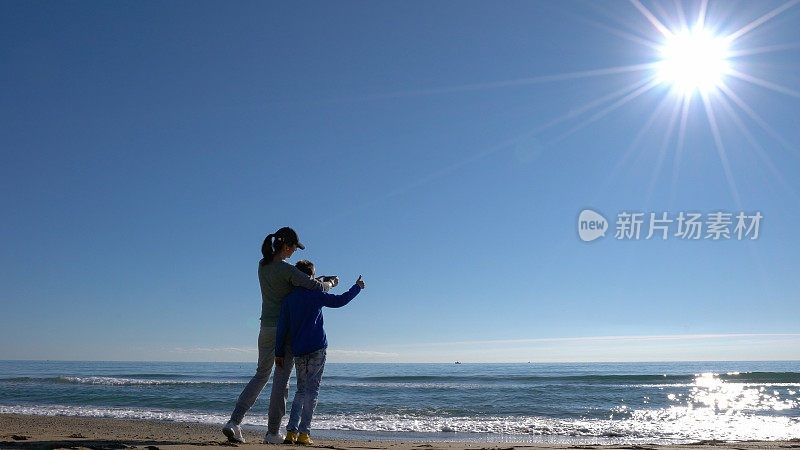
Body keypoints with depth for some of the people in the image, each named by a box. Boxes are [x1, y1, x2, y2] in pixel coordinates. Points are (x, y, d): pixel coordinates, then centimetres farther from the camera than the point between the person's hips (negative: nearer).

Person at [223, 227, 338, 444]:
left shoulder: (262, 265, 6)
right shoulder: (286, 269, -18)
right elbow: (317, 287, -20)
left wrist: (312, 281, 13)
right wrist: (330, 282, 1)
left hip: (266, 328, 7)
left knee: (261, 375, 16)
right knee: (282, 378, 3)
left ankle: (234, 421, 4)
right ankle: (273, 432, 9)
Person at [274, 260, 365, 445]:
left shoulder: (289, 299, 7)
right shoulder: (316, 295, -2)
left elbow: (282, 327, 4)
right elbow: (339, 301, 4)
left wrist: (279, 353, 6)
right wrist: (357, 287, 19)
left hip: (299, 352, 4)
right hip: (317, 348, -4)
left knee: (301, 391, 13)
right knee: (312, 391, 0)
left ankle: (291, 432, 3)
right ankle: (303, 433, -2)